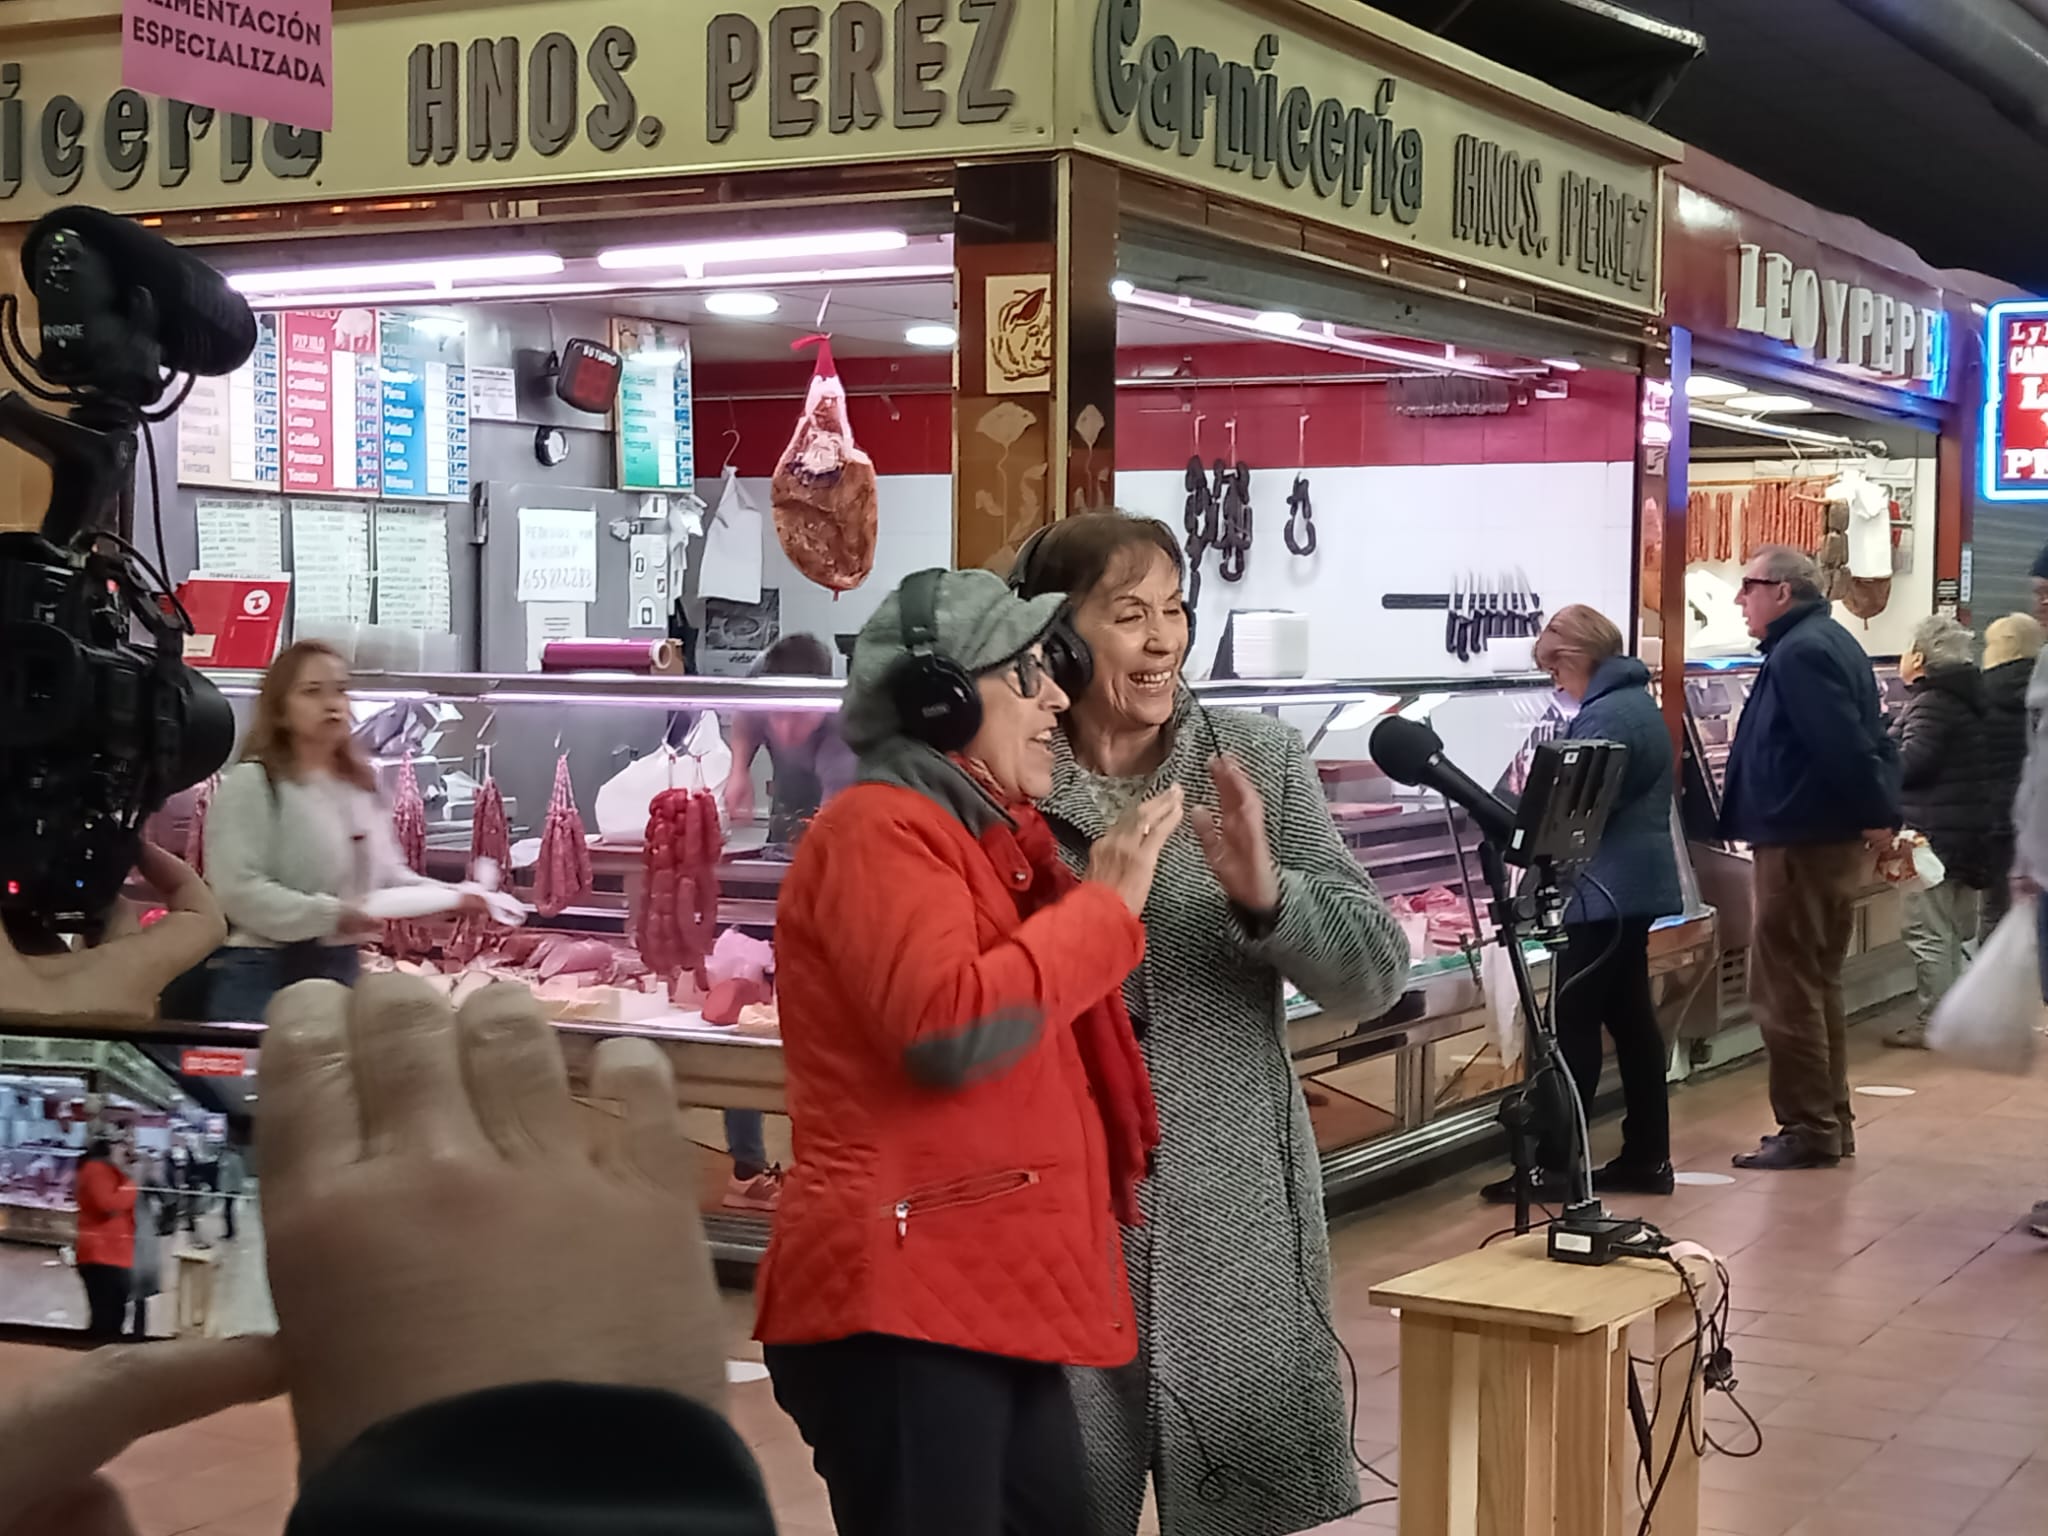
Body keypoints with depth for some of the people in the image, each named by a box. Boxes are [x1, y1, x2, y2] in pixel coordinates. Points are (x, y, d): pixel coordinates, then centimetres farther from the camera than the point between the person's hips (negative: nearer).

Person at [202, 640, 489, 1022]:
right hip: (263, 970, -8)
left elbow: (386, 873, 19)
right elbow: (238, 889, -20)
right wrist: (331, 915, -26)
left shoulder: (361, 786, 14)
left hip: (341, 967, 8)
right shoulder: (250, 784, -11)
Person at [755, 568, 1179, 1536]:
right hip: (906, 1306, -10)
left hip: (988, 1299, 10)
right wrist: (1106, 902, -15)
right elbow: (950, 1028, -26)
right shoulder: (879, 830, -10)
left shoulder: (981, 835, 21)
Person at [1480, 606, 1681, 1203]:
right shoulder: (1638, 702, 15)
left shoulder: (1606, 716, -18)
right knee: (1630, 1018, 13)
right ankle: (1647, 1157, 18)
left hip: (1606, 893, -10)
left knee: (1570, 1026, -6)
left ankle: (1553, 1166, -4)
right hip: (1636, 887, 10)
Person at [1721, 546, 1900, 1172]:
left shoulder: (1798, 653, -17)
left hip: (1802, 842, -11)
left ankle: (1808, 1129, -2)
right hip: (1833, 839, 11)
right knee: (1816, 986, 16)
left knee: (1784, 990, -5)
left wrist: (1874, 813, -21)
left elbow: (1842, 745, -26)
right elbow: (1865, 737, 17)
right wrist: (1883, 813, 10)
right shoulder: (1831, 641, 17)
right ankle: (1831, 1121, 21)